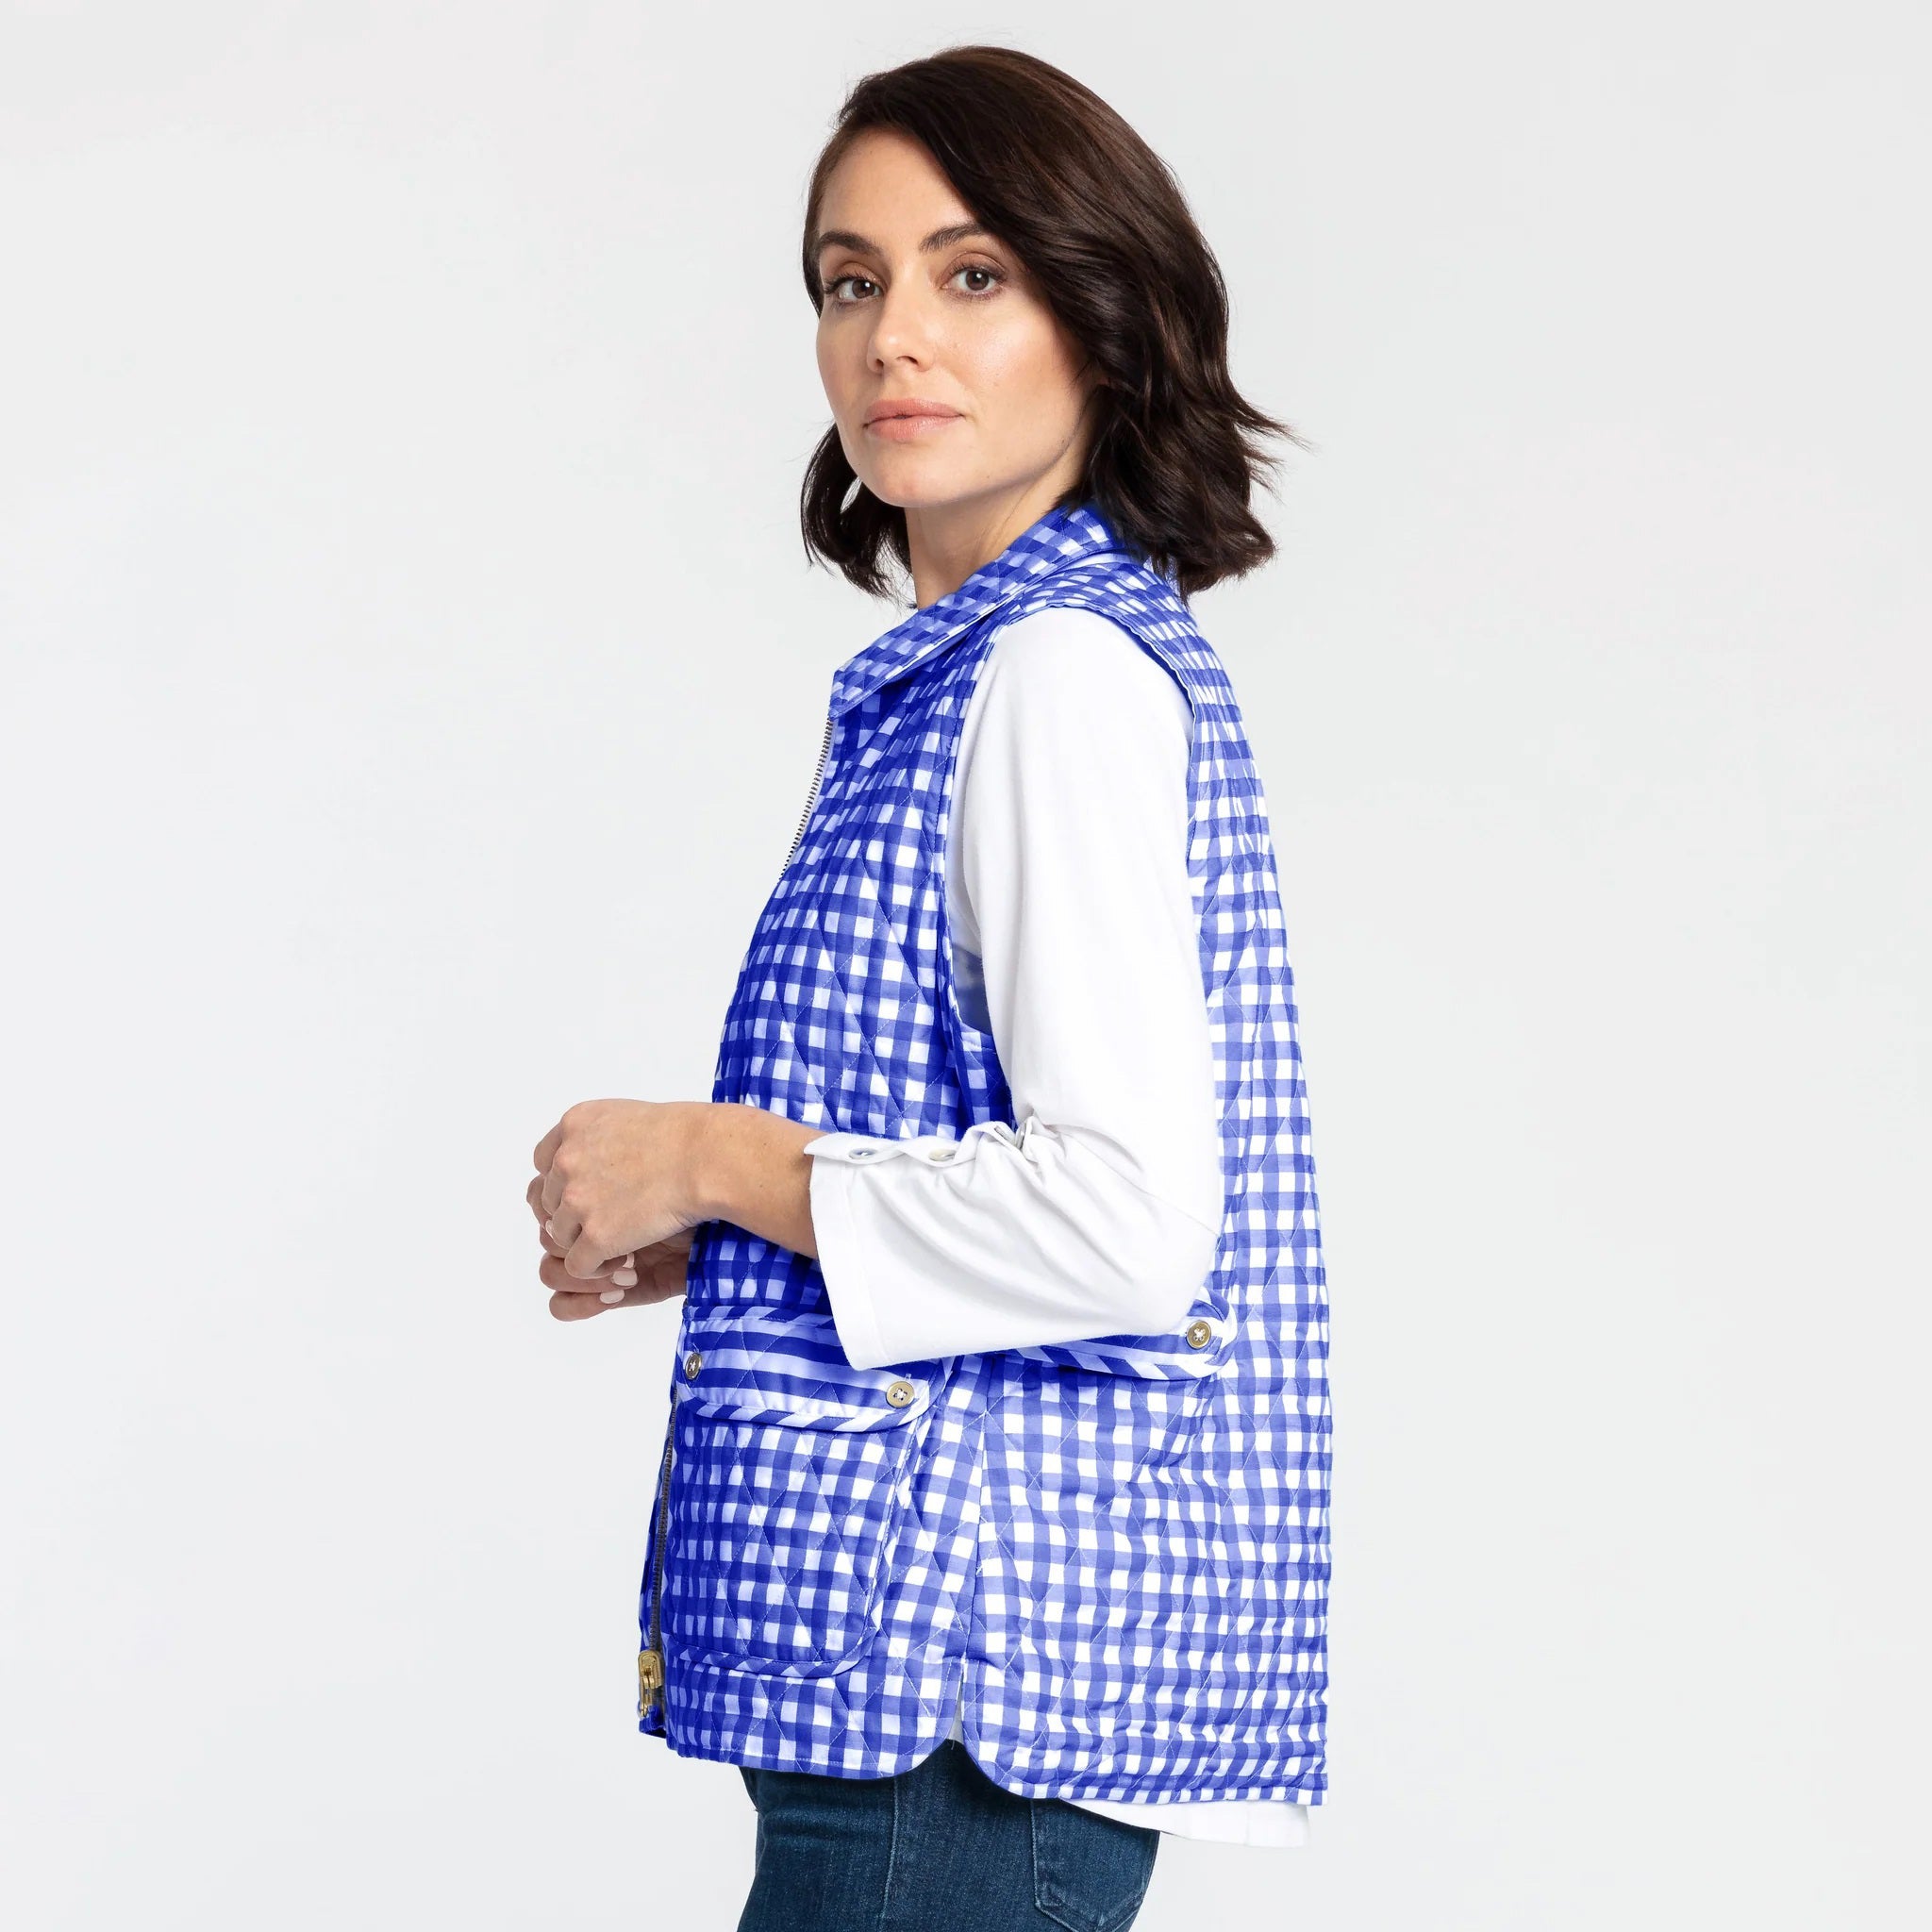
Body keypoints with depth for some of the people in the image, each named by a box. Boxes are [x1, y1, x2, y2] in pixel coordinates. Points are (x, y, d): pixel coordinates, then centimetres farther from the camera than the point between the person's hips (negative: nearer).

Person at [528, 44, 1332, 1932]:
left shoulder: (1070, 666, -14)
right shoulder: (978, 664, 15)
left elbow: (1124, 1220, -23)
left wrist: (715, 1162, -12)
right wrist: (698, 1241, 11)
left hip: (960, 1647, -10)